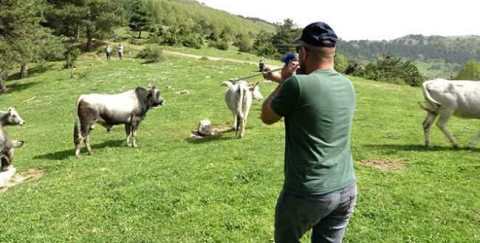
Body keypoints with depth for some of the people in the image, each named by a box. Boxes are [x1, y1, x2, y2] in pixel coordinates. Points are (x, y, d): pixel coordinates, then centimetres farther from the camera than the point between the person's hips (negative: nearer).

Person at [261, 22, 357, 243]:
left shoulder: (299, 84, -20)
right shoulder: (346, 85, 3)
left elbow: (267, 117, -2)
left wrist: (284, 80, 8)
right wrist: (282, 80, 30)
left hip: (308, 194, -6)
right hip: (347, 190, 6)